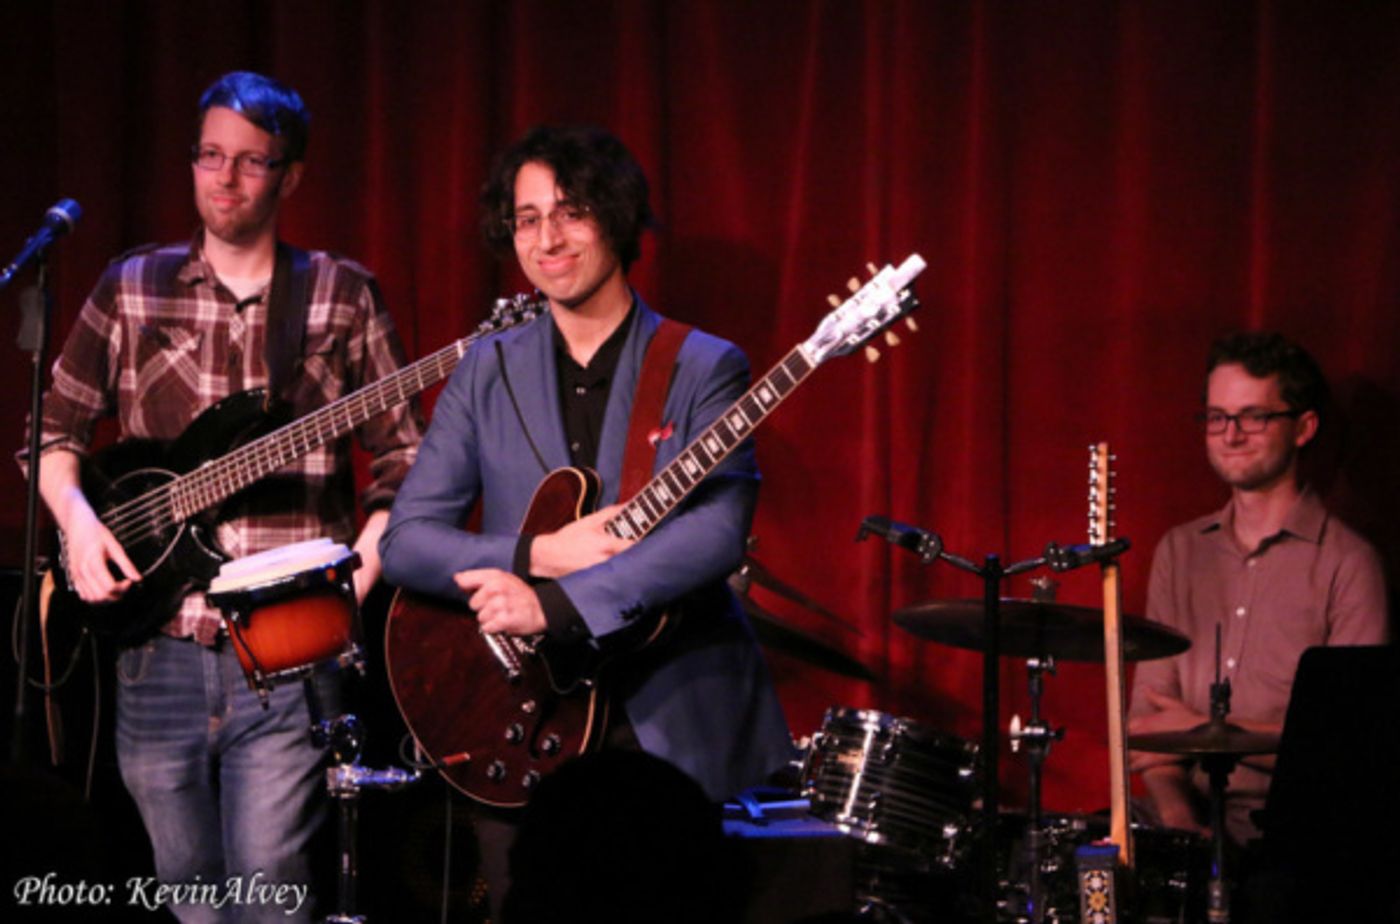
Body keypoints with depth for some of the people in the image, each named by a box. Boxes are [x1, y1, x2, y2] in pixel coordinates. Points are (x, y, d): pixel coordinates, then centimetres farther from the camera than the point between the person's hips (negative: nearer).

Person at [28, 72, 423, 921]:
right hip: (158, 643, 3)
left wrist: (371, 550, -9)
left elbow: (404, 453, 6)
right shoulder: (130, 291, 9)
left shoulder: (344, 296, 4)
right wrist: (74, 515, -4)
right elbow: (55, 428, 15)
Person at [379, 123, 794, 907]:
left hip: (674, 725, -2)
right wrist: (539, 555, -16)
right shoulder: (488, 371, 7)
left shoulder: (704, 368, -2)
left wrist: (556, 604, -26)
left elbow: (721, 529, -18)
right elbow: (404, 540, 1)